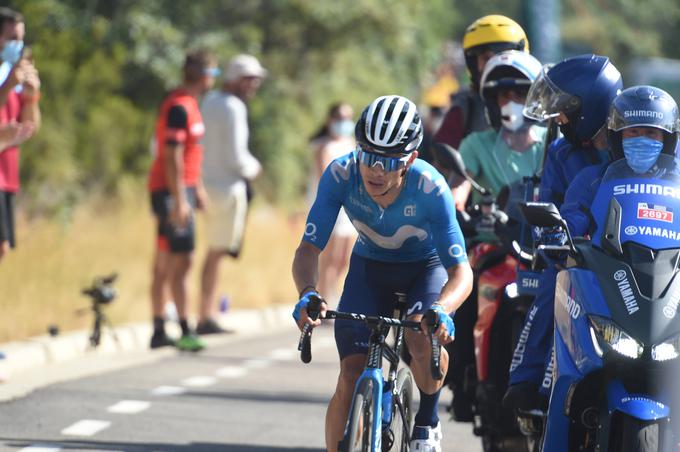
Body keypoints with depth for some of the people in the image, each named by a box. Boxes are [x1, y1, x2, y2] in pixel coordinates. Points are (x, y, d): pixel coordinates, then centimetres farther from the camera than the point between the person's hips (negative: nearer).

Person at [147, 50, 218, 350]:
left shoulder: (188, 104, 16)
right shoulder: (179, 108, -16)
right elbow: (172, 156, -20)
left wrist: (197, 188, 26)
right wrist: (180, 200, -22)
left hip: (181, 190, 10)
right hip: (172, 191, -10)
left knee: (164, 264, 11)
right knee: (182, 261, -12)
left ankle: (159, 332, 14)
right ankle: (185, 332, -14)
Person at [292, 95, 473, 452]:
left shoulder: (430, 188, -33)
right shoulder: (340, 175, -29)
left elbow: (461, 270, -35)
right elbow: (309, 248, -27)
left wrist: (441, 309, -57)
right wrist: (307, 294, -49)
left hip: (425, 268, -2)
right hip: (369, 266, 2)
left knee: (423, 339, -31)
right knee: (351, 376, -14)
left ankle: (427, 419, -2)